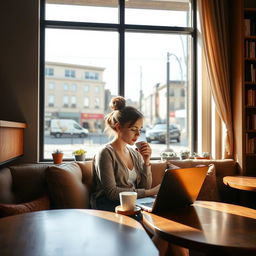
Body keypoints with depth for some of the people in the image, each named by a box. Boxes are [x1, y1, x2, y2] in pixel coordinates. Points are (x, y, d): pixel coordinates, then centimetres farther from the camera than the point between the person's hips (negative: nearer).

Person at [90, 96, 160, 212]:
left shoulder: (135, 154, 12)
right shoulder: (106, 153, -9)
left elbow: (145, 187, 11)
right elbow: (111, 192, -15)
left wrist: (146, 162, -4)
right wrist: (149, 192, -16)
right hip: (109, 206, -7)